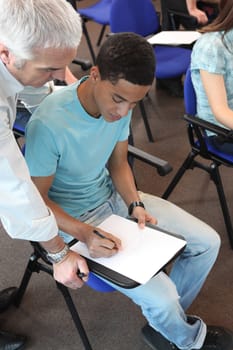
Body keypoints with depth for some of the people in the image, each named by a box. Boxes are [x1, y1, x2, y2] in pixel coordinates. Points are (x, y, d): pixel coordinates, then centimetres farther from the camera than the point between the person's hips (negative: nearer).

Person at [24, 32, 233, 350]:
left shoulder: (120, 102, -11)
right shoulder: (48, 124, -32)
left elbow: (118, 163, 4)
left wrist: (135, 204, -13)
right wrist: (84, 233, -31)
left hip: (113, 195, 7)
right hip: (75, 219, -6)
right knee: (161, 297, -18)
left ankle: (165, 323, 25)